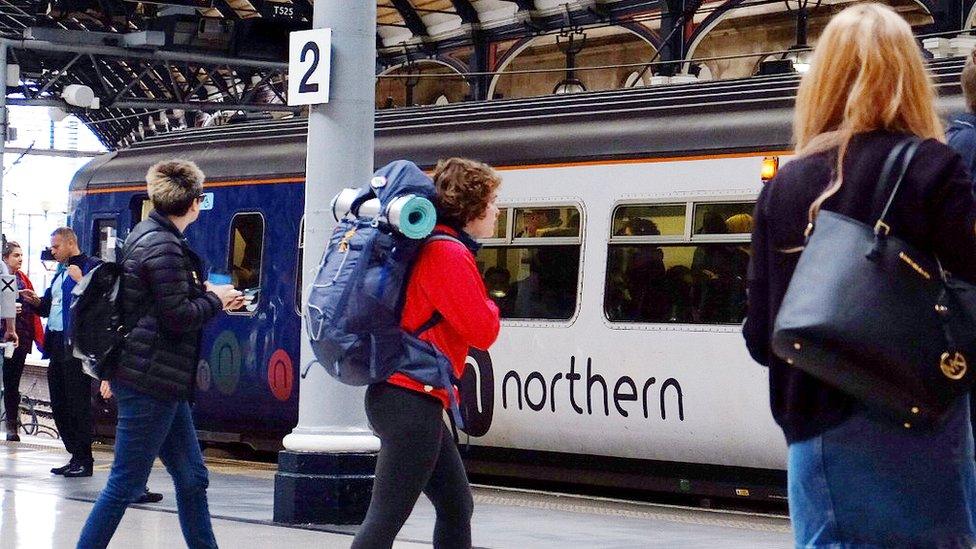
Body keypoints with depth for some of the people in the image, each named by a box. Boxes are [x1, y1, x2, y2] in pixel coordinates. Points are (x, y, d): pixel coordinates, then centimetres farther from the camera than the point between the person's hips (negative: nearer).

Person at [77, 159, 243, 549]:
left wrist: (208, 296, 19)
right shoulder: (163, 247, -17)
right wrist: (215, 299, -4)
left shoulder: (148, 236, 13)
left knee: (191, 478, 13)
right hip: (150, 383, -10)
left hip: (160, 383, 10)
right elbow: (179, 318, -19)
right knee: (126, 484, -5)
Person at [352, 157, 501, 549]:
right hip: (412, 400, -11)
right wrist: (489, 307, 3)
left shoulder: (432, 248, 15)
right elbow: (481, 332, -15)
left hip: (404, 398, 11)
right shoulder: (450, 255, -14)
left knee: (457, 507, 15)